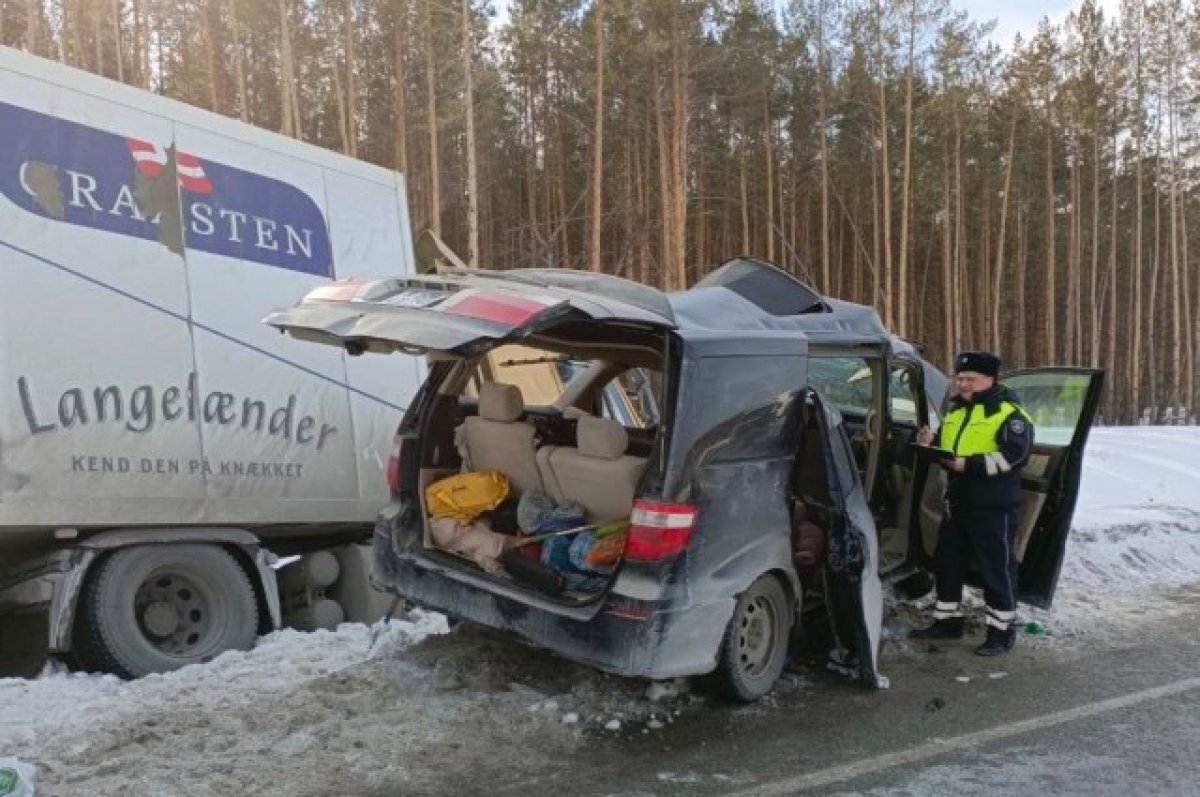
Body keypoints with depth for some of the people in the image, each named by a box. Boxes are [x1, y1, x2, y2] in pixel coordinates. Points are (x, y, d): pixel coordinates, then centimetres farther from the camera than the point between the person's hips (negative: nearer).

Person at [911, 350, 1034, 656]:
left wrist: (969, 464, -25)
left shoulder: (1008, 412, -11)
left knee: (997, 566, 1)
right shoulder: (955, 409, 14)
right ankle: (947, 620, 26)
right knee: (947, 562, 14)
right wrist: (932, 443, 0)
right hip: (957, 500, 8)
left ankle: (1002, 630, 12)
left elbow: (1012, 455, -20)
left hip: (994, 504, -8)